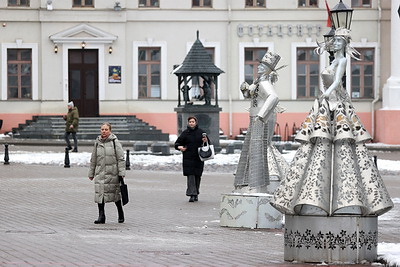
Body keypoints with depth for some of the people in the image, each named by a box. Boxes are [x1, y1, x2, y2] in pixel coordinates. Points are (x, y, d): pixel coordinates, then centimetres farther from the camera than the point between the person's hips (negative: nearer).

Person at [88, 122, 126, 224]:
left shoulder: (115, 142, -3)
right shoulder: (97, 143, 8)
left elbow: (121, 158, -4)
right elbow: (93, 159, 16)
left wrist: (121, 172, -9)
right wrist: (91, 173, 17)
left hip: (112, 172, -3)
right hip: (100, 172, 3)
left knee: (115, 193, 5)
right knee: (99, 193, -7)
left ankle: (121, 214, 25)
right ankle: (101, 216, -3)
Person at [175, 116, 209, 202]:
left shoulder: (201, 132, 7)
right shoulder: (185, 133, 5)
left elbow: (208, 143, 11)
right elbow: (177, 143, 8)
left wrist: (206, 141, -12)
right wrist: (180, 147, -14)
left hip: (199, 158, 1)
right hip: (188, 158, -1)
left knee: (197, 176, 6)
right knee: (190, 176, -10)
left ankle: (196, 193, 20)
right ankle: (192, 195, -12)